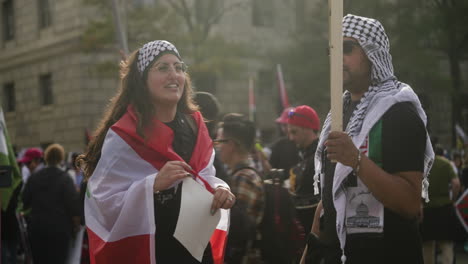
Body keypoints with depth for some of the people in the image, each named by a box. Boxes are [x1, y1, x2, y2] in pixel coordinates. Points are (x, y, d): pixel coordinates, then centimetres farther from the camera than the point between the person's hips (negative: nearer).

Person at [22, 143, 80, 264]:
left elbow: (25, 202, 10)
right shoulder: (65, 178, -9)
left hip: (37, 228, 4)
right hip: (59, 227, -4)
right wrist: (76, 223, 2)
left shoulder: (34, 177, 3)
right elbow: (73, 205, -11)